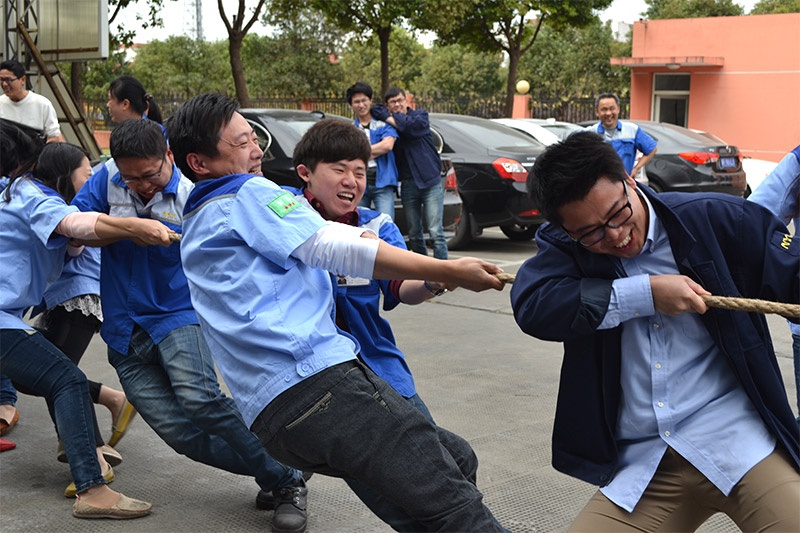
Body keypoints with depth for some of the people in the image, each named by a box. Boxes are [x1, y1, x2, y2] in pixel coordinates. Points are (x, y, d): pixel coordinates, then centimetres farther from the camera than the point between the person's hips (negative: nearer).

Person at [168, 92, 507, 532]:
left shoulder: (196, 232, 30)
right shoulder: (248, 194, 3)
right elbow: (337, 248, -6)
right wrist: (450, 272, -3)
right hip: (315, 378, -9)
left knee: (455, 460, 12)